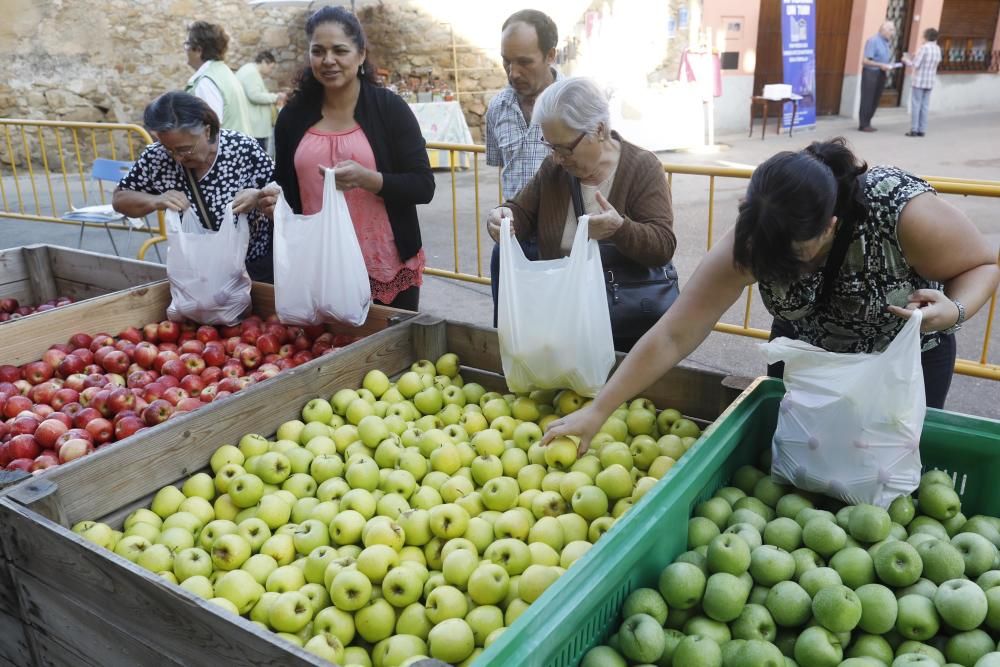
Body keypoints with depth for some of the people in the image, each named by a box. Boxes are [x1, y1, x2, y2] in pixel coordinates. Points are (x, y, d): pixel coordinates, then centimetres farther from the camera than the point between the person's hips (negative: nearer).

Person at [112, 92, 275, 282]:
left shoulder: (243, 148, -21)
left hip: (255, 267, -2)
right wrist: (156, 201, -20)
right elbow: (119, 199, 0)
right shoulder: (156, 157, -13)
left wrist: (258, 197, -34)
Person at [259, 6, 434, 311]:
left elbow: (423, 186, -8)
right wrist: (275, 200, -8)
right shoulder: (293, 115, 5)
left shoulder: (389, 107, -5)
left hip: (387, 269, -2)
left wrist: (366, 178, -23)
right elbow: (287, 186, 15)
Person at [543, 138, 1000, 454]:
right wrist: (596, 412, -32)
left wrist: (955, 309, -39)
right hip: (806, 354, 2)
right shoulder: (752, 237, -31)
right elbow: (673, 336, -30)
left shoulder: (904, 212, -36)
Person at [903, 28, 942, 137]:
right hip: (930, 82, 6)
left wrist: (906, 60, 5)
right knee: (924, 106, 7)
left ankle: (914, 130, -4)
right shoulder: (938, 49, 7)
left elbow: (915, 65, -14)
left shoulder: (924, 48, -13)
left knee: (915, 105, -2)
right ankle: (921, 130, 7)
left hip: (919, 81, -6)